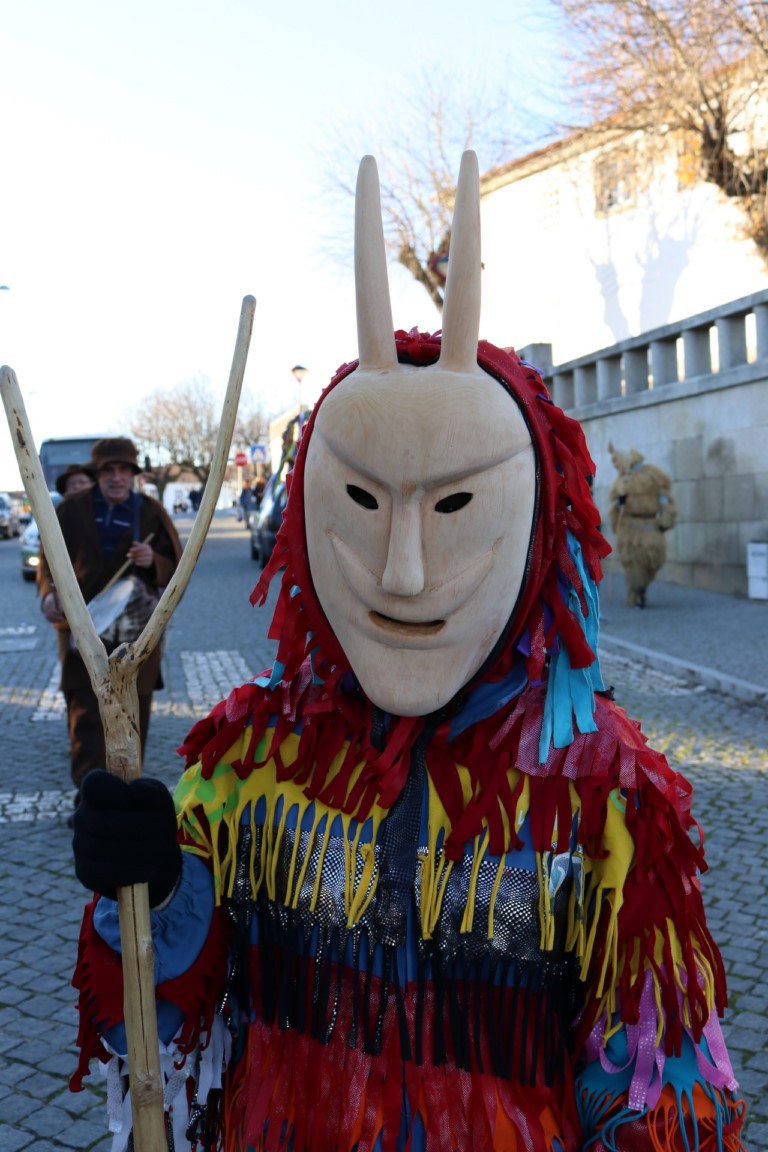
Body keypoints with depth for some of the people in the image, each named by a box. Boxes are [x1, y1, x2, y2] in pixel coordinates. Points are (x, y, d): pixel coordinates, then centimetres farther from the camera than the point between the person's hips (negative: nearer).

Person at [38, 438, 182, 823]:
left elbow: (178, 570, 4)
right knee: (85, 716, -6)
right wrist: (50, 594, -15)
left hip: (137, 632, 1)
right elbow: (49, 559, 5)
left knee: (134, 716, 9)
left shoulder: (151, 513, 4)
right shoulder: (72, 509, 3)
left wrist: (153, 561, -17)